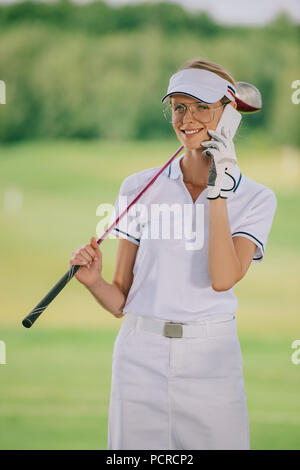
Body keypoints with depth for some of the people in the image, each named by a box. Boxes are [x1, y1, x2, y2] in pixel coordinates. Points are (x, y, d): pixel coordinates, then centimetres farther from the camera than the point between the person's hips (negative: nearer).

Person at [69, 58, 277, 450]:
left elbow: (223, 279, -15)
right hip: (141, 356, 1)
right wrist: (94, 281, -14)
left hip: (212, 361, -1)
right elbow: (121, 301, 7)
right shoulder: (140, 187, 5)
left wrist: (218, 192, -15)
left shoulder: (256, 199, 2)